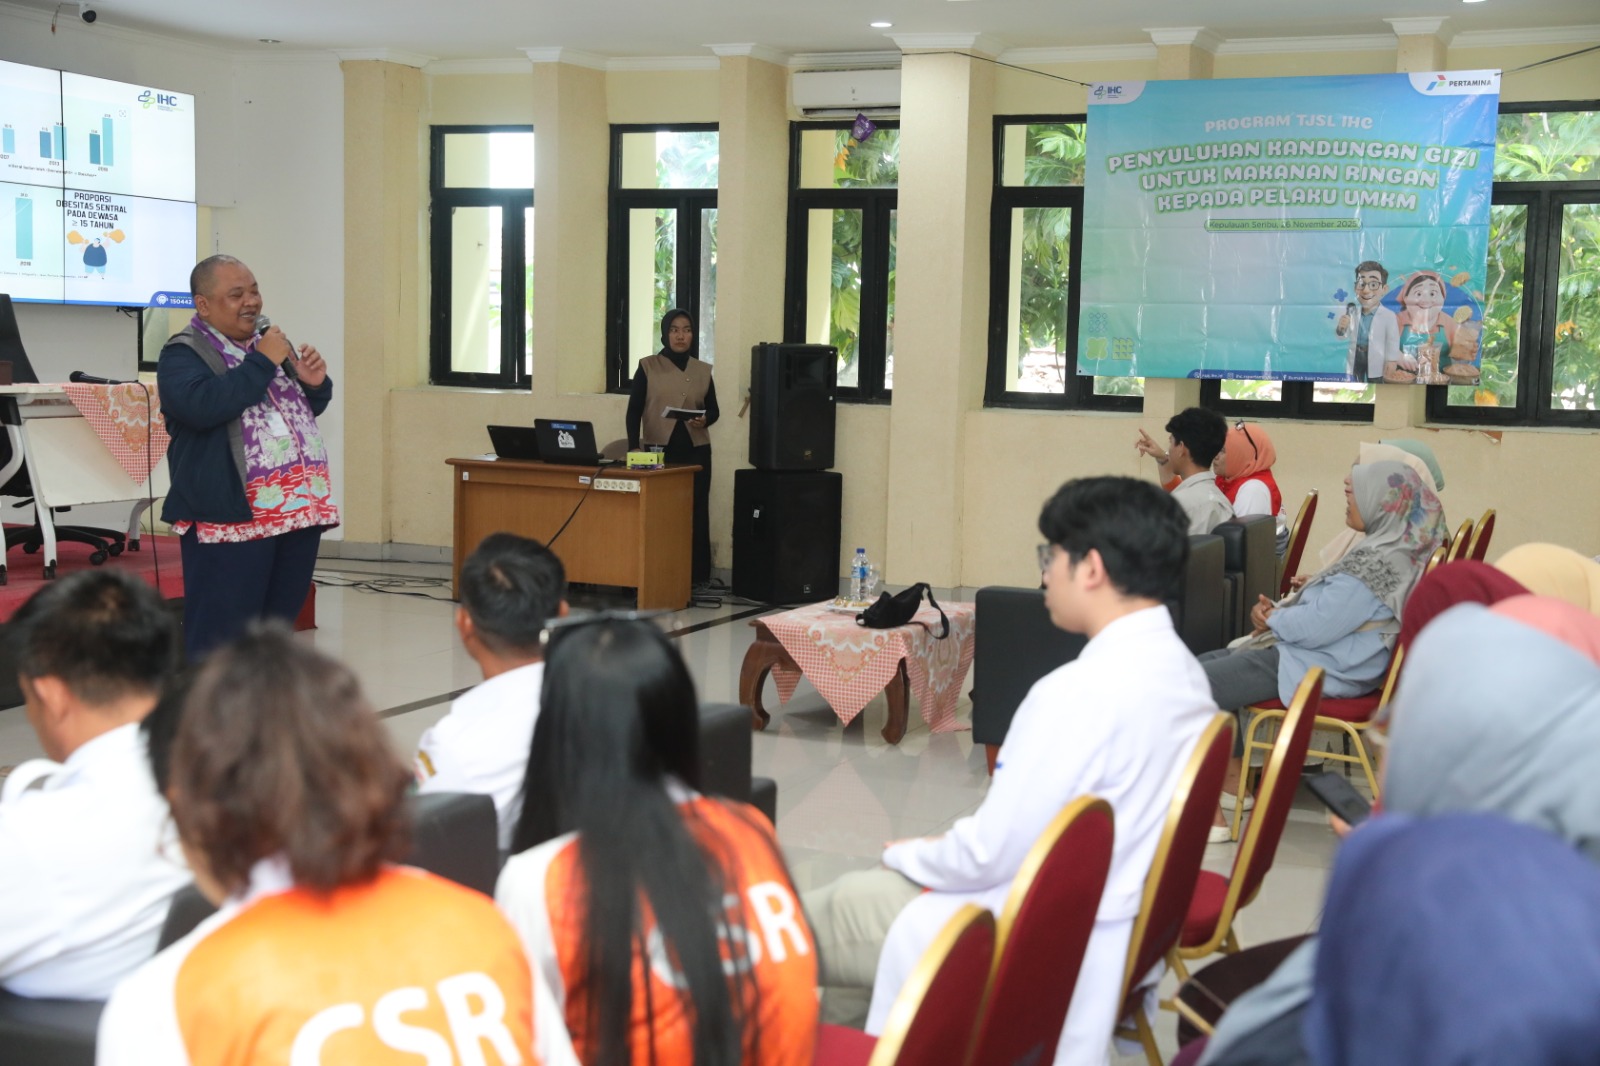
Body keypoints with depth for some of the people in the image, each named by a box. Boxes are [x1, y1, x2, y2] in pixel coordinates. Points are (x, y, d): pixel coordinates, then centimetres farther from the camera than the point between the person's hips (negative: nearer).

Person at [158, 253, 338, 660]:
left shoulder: (269, 343, 19)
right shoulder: (183, 354, -4)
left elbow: (306, 408, 28)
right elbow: (201, 405, -24)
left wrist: (315, 383, 5)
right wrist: (263, 363, -16)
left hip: (298, 509, 7)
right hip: (232, 516, -7)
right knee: (220, 641, -6)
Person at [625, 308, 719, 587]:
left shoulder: (703, 370, 10)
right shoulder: (648, 367, 3)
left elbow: (714, 410, 15)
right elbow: (634, 411, 1)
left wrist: (705, 420, -9)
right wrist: (634, 449, -9)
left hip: (695, 451, 2)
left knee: (695, 513, -1)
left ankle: (695, 577, 2)